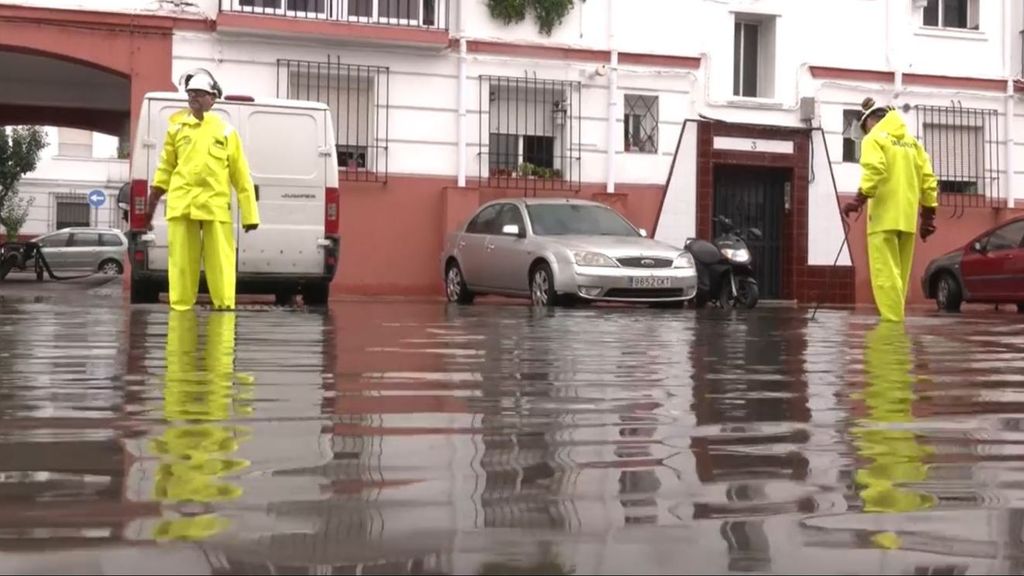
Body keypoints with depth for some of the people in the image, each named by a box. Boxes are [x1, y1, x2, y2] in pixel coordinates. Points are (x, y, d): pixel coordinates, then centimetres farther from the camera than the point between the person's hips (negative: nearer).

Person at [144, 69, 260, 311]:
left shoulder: (226, 131, 5)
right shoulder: (177, 127, 10)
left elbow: (241, 175, 5)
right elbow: (165, 168, 17)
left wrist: (250, 215, 2)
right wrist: (152, 203, 16)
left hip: (216, 206, -1)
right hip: (181, 205, 2)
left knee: (220, 263, -2)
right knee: (181, 263, 4)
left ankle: (224, 307, 4)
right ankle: (180, 308, 12)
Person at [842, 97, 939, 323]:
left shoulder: (874, 139, 1)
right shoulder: (912, 142, 18)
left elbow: (875, 171, -18)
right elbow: (929, 179, 12)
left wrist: (860, 199, -17)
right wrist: (928, 215, 14)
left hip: (884, 217, -6)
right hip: (907, 218, 6)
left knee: (885, 274, -10)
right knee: (898, 274, 11)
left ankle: (892, 327, -17)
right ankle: (895, 323, 13)